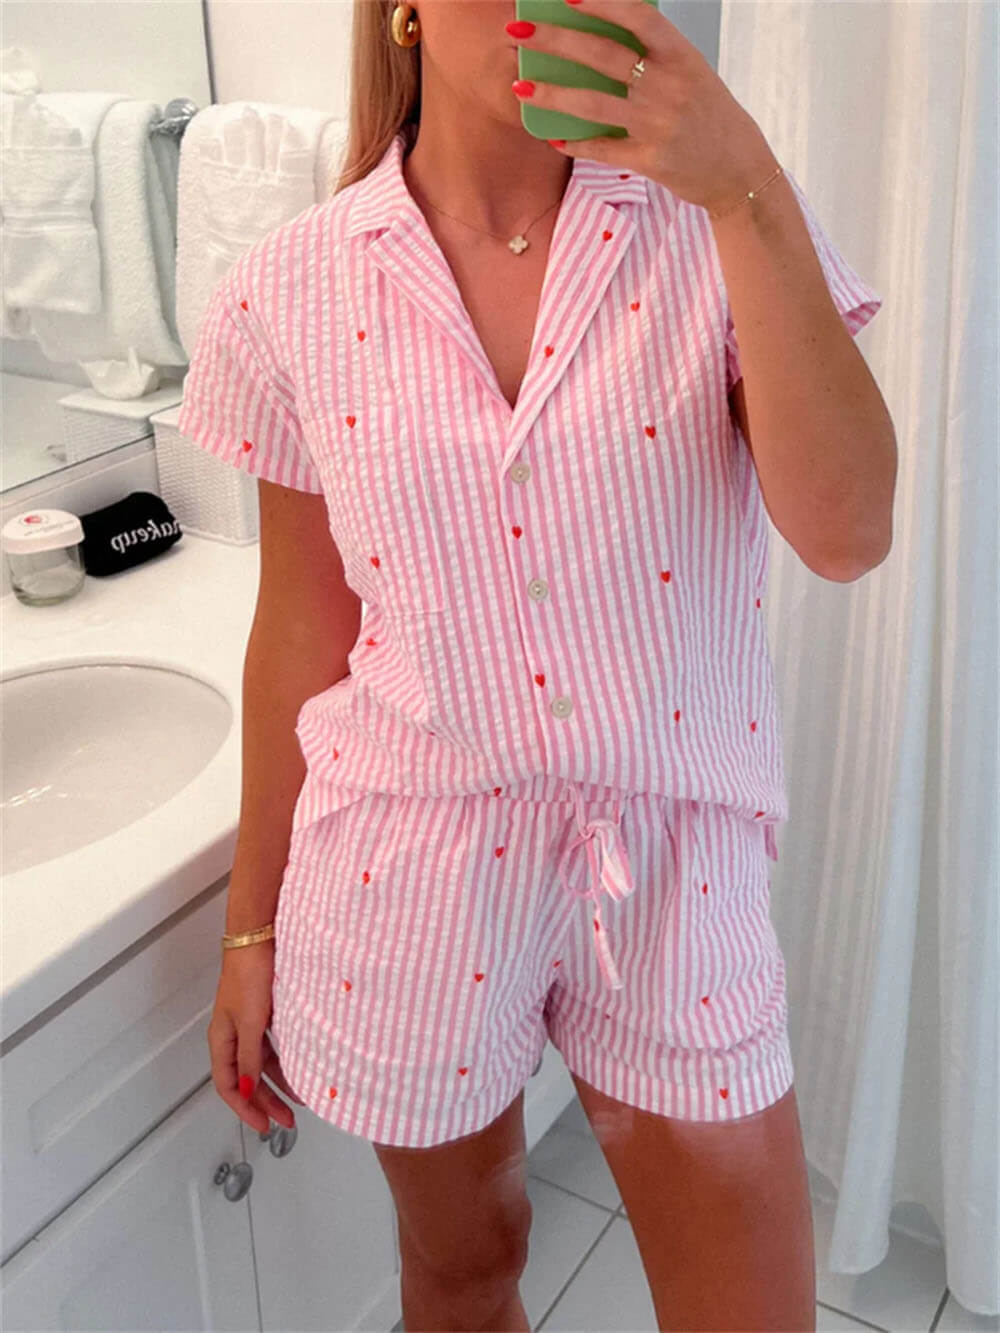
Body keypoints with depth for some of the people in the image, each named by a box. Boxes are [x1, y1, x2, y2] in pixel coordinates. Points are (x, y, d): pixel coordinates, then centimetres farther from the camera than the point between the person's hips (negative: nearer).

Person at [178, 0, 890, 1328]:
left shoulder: (717, 227, -6)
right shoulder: (294, 293, -5)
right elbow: (301, 628, 2)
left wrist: (746, 190, -27)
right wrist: (252, 927, 8)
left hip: (670, 858, 0)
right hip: (410, 872, 1)